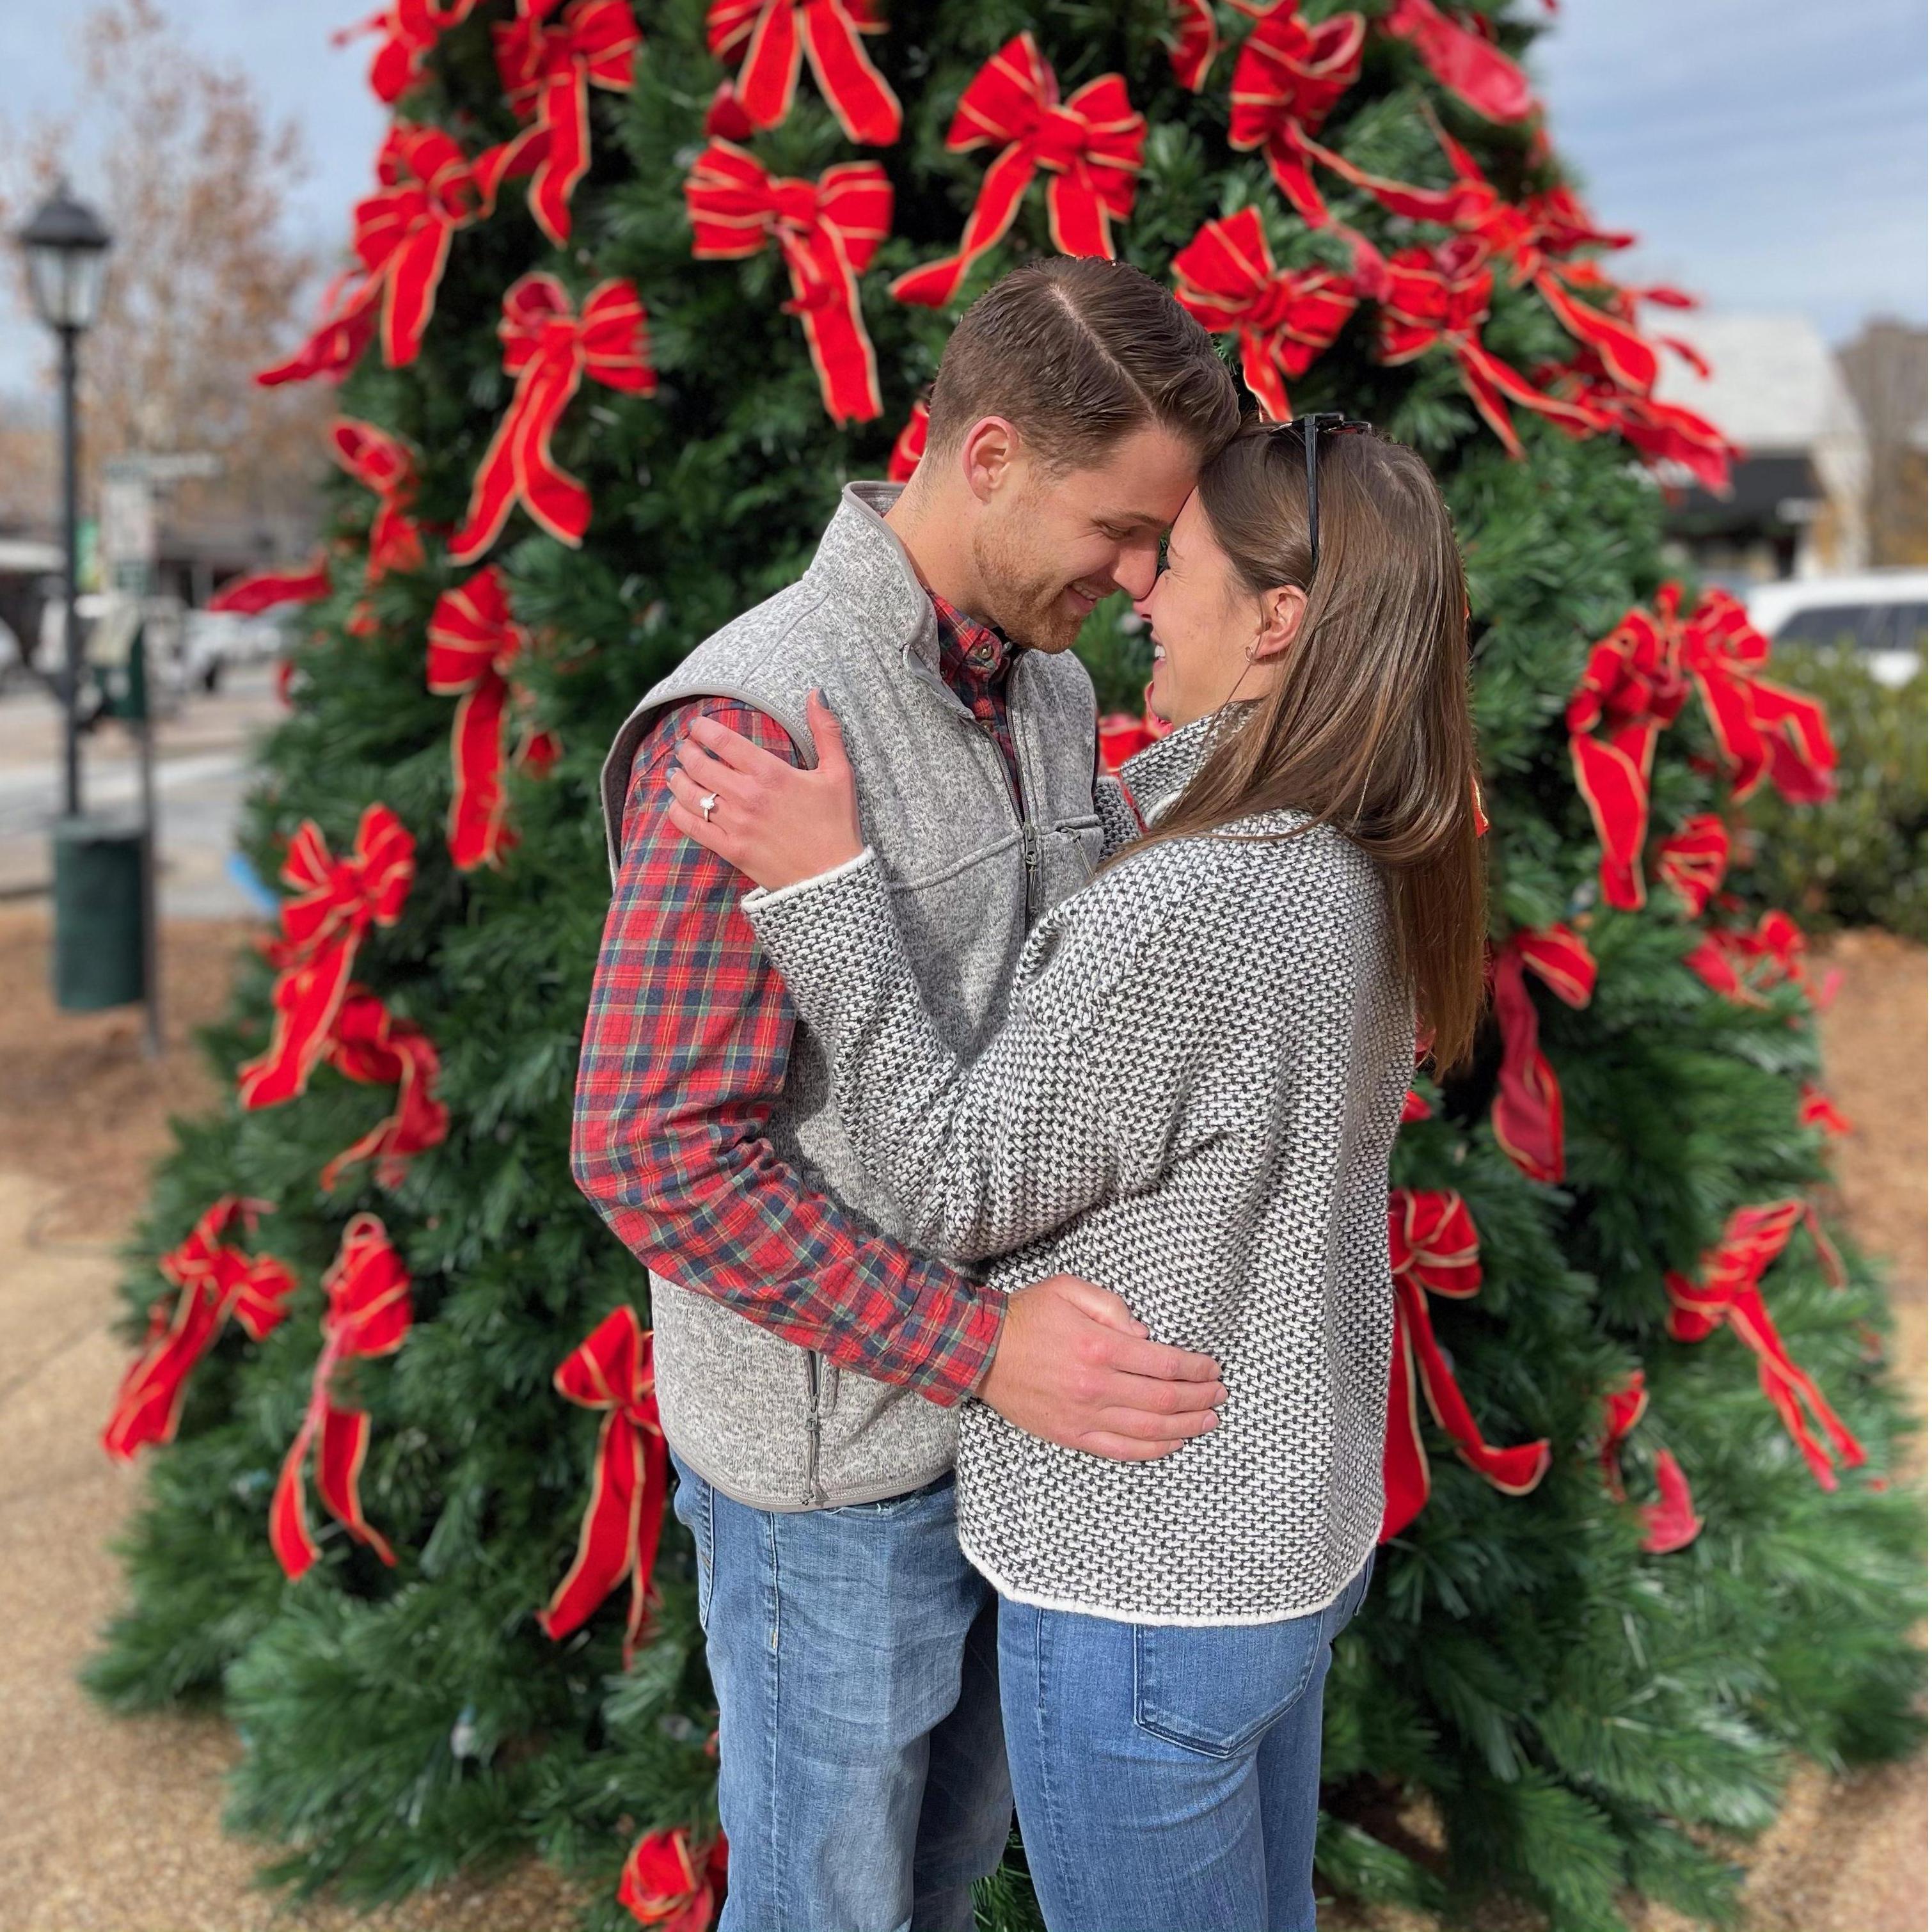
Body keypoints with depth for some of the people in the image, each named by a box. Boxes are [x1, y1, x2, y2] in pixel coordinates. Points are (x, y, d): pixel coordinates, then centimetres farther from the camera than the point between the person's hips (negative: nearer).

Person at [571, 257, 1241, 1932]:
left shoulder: (1050, 689, 2)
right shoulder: (753, 726, -26)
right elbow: (658, 1153, -27)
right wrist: (983, 1346, -30)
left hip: (1002, 1415, 8)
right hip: (836, 1460, -7)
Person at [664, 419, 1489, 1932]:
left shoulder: (1184, 914, -32)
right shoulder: (1356, 862, -4)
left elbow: (962, 1189, -22)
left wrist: (823, 890, -24)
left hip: (1142, 1591, -8)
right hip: (1300, 1537, 8)